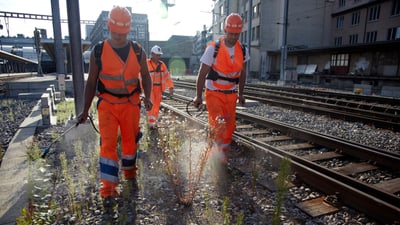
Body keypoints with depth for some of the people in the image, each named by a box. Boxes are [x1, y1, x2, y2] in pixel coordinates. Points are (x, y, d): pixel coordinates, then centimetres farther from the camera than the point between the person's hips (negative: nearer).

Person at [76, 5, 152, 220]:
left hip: (131, 104, 2)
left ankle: (130, 173, 38)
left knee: (130, 140, 13)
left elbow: (145, 76, 8)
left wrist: (147, 97, -10)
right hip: (108, 104, -1)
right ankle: (108, 191, 1)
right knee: (108, 144, -7)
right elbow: (91, 82, 3)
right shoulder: (98, 51, -2)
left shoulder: (138, 51, 1)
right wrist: (85, 109, 1)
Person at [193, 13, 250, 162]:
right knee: (217, 124, -15)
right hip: (214, 93, -4)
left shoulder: (243, 51, 3)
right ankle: (219, 152, 1)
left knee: (230, 126, 6)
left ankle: (221, 154, 24)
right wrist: (198, 96, -9)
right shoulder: (213, 49, -12)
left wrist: (240, 93, 17)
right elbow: (202, 74, -9)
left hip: (231, 95, 5)